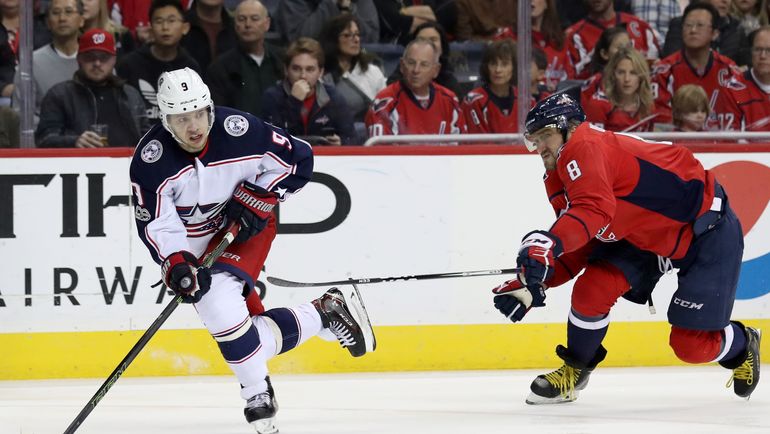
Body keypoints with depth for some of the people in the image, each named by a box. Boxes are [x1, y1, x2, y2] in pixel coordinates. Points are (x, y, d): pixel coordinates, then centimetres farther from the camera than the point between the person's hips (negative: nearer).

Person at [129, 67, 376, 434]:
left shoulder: (239, 131, -24)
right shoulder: (151, 159, -22)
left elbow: (298, 159, -10)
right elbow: (155, 223, -20)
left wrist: (256, 200, -17)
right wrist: (176, 264, -36)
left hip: (248, 225, -3)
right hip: (197, 244, 3)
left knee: (220, 299, -28)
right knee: (254, 338, -1)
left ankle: (259, 399, -12)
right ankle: (327, 313, 23)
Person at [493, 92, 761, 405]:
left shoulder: (585, 148, -25)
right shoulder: (564, 175, 5)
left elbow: (594, 210, -44)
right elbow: (578, 248, 8)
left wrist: (548, 244, -57)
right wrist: (531, 286, -1)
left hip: (709, 233, -9)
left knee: (691, 345, -7)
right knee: (594, 287, -8)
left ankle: (742, 347, 26)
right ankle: (574, 370, 13)